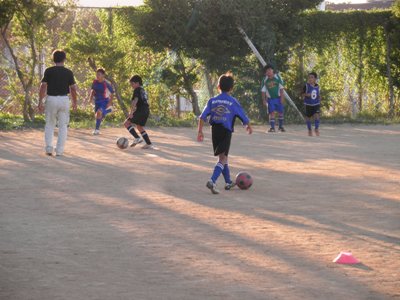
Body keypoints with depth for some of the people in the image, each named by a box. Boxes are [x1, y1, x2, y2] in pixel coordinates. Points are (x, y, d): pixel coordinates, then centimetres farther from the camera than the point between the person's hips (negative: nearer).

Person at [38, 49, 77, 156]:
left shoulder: (48, 71, -3)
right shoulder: (68, 72, -1)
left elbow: (43, 87, -7)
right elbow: (73, 89, 0)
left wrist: (40, 102, -3)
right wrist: (74, 102, 12)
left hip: (51, 99, 0)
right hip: (64, 99, 0)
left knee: (49, 125, 13)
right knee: (63, 126, 8)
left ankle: (49, 147, 1)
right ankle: (59, 150, 4)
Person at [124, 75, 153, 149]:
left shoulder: (137, 90, -7)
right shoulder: (143, 91, 21)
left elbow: (135, 101, -20)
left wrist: (131, 112, -24)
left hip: (140, 111, -9)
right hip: (146, 111, 9)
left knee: (127, 123, -5)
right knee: (140, 127, 21)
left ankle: (137, 138, -16)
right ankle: (149, 144, 17)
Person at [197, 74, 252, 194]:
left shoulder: (212, 101, 5)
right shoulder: (233, 102, -3)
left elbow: (202, 117, -1)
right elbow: (244, 118, 3)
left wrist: (200, 131, 4)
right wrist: (248, 126, 23)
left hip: (215, 130, 4)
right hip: (226, 131, -4)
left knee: (223, 157, 20)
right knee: (223, 158, -6)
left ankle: (228, 182, 32)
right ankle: (212, 181, -26)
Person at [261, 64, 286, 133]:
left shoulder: (277, 78, -5)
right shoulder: (265, 80, -3)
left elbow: (281, 88, -3)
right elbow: (263, 91, 2)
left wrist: (282, 97, -7)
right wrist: (264, 100, -3)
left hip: (278, 98, 0)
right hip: (270, 99, 0)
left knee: (280, 112, 4)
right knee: (272, 113, -7)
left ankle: (281, 126, 19)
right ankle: (272, 128, -3)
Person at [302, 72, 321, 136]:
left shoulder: (317, 86, 2)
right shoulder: (306, 86, -8)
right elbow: (303, 94, -3)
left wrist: (319, 96, -2)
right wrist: (306, 95, -24)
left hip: (316, 104, 1)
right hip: (308, 104, -1)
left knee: (316, 115, -17)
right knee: (308, 117, 7)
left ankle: (316, 129, -5)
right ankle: (310, 130, 25)